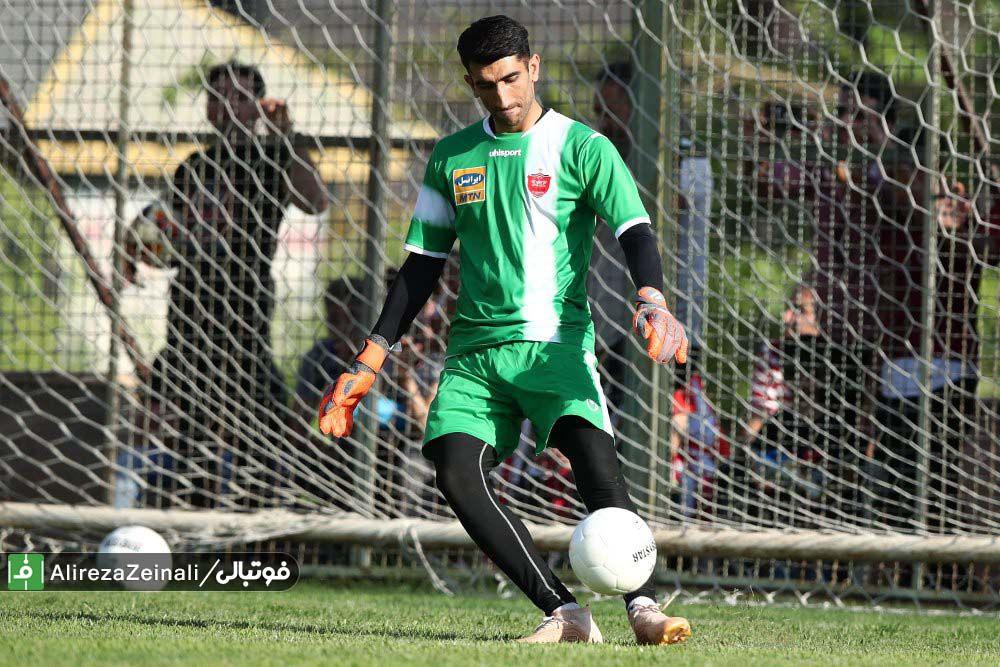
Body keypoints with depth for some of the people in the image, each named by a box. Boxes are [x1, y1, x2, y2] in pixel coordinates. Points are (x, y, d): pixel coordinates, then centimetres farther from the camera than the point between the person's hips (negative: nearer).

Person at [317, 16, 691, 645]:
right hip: (476, 350, 4)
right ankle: (564, 612, -20)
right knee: (456, 469, -20)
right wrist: (368, 364, 14)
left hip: (555, 342, -4)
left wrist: (653, 301, -31)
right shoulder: (452, 157, 14)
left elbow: (634, 229, -9)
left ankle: (644, 607, -31)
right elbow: (423, 265, 19)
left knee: (593, 452, -29)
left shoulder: (582, 147, 2)